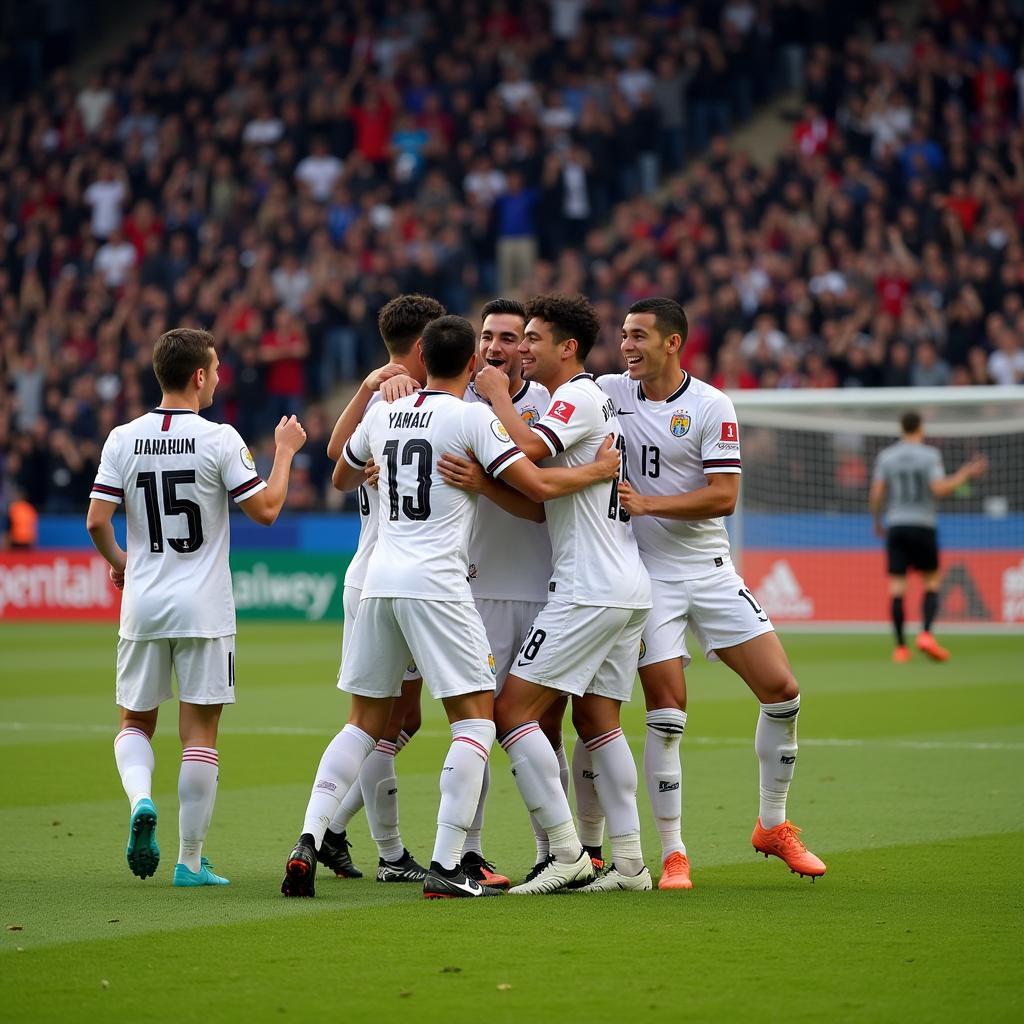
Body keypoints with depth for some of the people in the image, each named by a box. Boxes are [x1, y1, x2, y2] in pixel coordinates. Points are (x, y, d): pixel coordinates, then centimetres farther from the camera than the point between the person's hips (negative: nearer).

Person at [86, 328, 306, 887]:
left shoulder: (123, 439, 0)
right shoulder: (219, 439, -9)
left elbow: (96, 520, -3)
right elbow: (266, 509, -6)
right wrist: (285, 451, 9)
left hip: (142, 607, 3)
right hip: (203, 609, -3)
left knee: (135, 724, 16)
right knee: (199, 733, 3)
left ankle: (141, 799, -13)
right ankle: (190, 861, 3)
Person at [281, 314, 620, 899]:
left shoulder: (384, 414, 13)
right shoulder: (473, 417, -5)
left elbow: (342, 478, 31)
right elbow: (538, 486, -7)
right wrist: (599, 471, 10)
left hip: (379, 578, 6)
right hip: (436, 582, -6)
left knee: (366, 722, 14)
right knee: (476, 719, 0)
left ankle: (309, 841, 0)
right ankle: (446, 867, -9)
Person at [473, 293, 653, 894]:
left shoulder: (578, 397, -9)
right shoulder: (598, 398, 20)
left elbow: (526, 448, -26)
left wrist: (498, 394, -10)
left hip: (590, 590, -10)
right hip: (630, 589, 10)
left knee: (512, 709, -8)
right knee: (598, 721, 11)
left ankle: (567, 855, -12)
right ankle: (629, 862, 6)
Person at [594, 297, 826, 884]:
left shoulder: (712, 406, -6)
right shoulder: (608, 393, 0)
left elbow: (723, 497, -13)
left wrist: (646, 503, -19)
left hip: (710, 570, 1)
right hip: (645, 575, -1)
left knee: (782, 691, -3)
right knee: (667, 714, -10)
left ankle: (773, 826, 17)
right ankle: (674, 855, 0)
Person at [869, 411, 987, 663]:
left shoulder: (886, 456, 5)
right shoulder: (930, 454, -4)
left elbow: (876, 495, 3)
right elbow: (939, 489, -14)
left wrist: (877, 522, 18)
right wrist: (964, 475, -1)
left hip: (895, 527, 2)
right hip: (923, 526, -2)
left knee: (897, 588, 1)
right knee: (932, 583, 8)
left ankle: (900, 647, -2)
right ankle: (925, 634, -11)